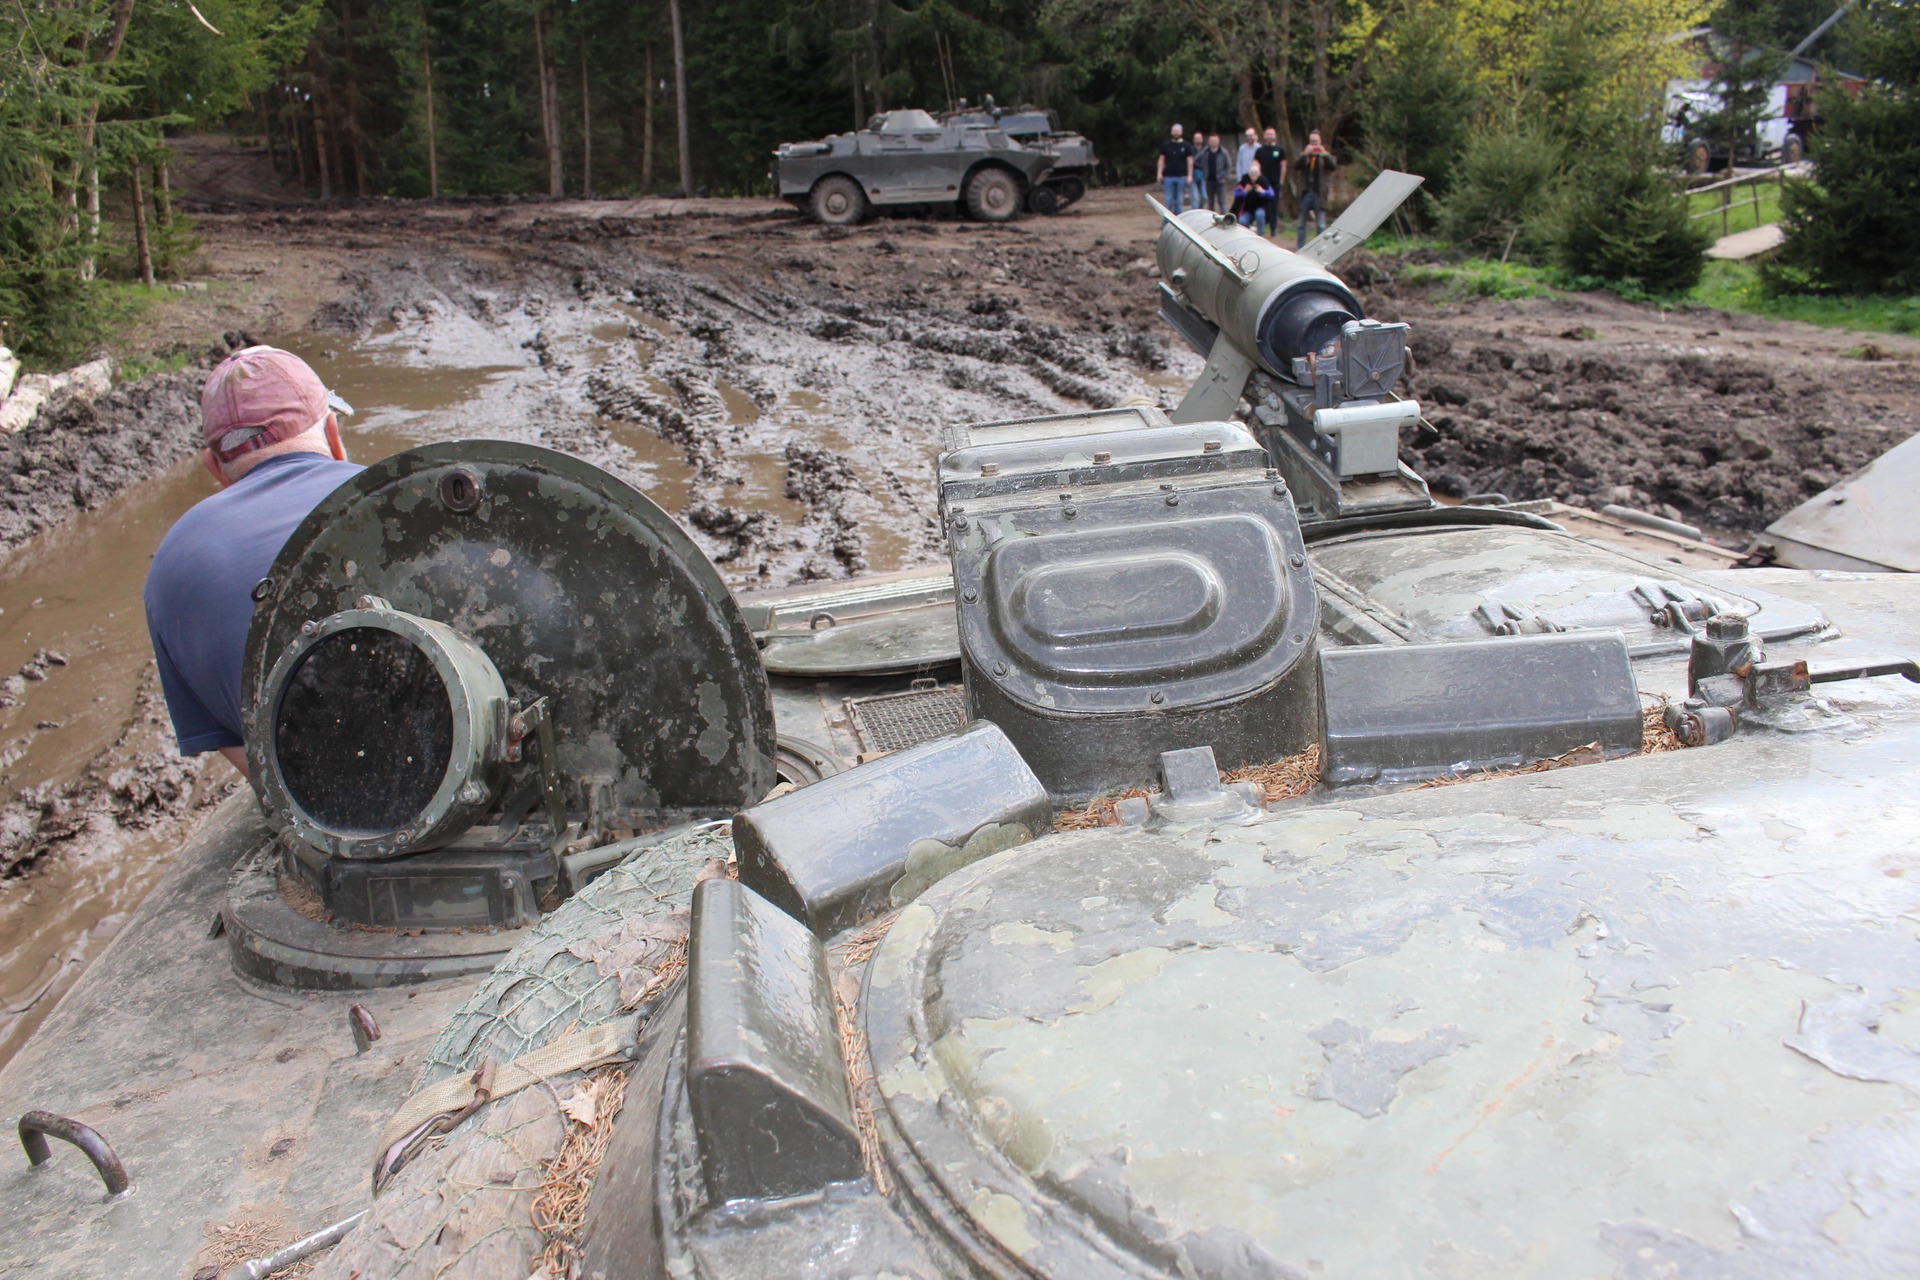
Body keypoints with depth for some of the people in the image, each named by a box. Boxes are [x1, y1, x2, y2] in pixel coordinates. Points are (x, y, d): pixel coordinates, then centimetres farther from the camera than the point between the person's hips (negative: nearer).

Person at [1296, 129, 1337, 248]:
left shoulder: (1325, 156, 7)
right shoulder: (1304, 155, 9)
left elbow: (1332, 167, -10)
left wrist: (1324, 154, -22)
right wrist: (1305, 154, -22)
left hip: (1319, 194, -2)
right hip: (1305, 193, 2)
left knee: (1322, 225, -5)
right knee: (1302, 224, 9)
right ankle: (1300, 247, 18)